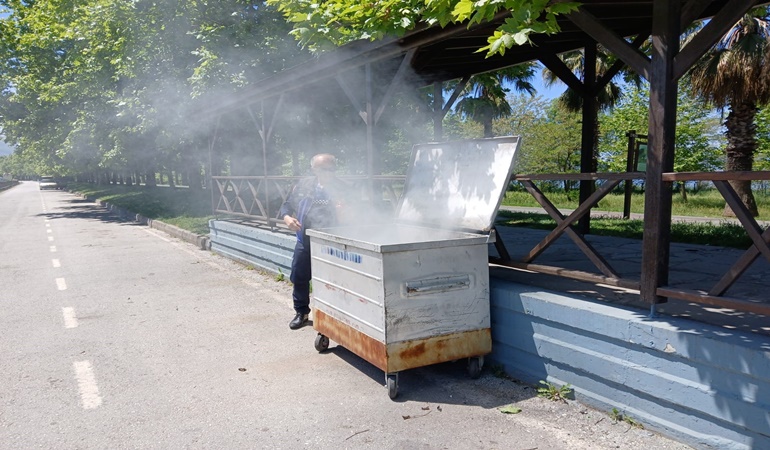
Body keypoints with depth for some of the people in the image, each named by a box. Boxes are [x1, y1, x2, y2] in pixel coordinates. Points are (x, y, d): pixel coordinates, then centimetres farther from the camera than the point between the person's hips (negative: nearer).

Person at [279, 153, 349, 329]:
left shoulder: (342, 190, -8)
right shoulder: (304, 186, 4)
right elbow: (287, 204, 12)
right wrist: (286, 217, -9)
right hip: (304, 241, 5)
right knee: (299, 277, 13)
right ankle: (301, 312, 32)